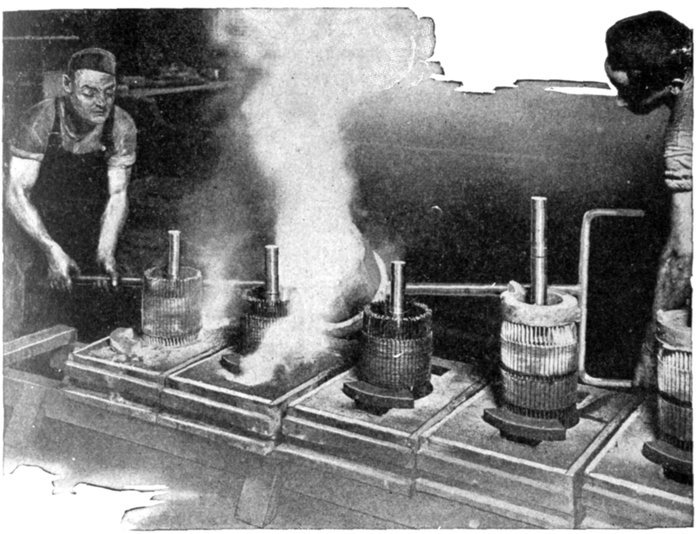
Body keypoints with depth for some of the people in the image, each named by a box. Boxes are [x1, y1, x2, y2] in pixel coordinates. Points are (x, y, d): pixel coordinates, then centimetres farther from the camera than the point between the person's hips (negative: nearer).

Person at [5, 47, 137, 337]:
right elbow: (16, 193, -24)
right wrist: (51, 250, -36)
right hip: (36, 227, -2)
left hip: (89, 231, 2)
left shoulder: (122, 127, -15)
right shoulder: (39, 121, -23)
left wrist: (106, 253, -26)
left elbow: (117, 194, -12)